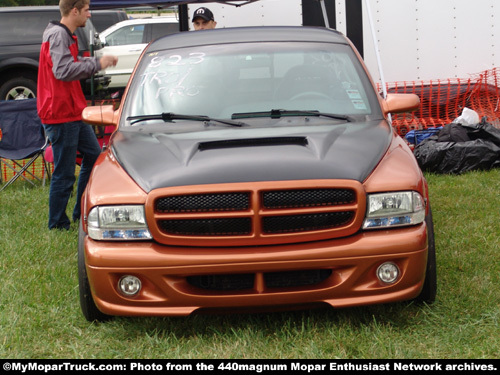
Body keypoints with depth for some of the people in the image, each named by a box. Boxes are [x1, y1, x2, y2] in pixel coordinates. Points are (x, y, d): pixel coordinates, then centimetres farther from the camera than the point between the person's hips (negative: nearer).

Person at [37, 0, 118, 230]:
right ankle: (57, 225, 8)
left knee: (94, 156, 17)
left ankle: (82, 212, 27)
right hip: (60, 114, -11)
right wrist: (97, 64, -21)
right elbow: (63, 71, -28)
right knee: (64, 173, -4)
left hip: (74, 113, 11)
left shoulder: (67, 36, 17)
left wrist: (99, 62, 10)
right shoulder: (58, 35, -16)